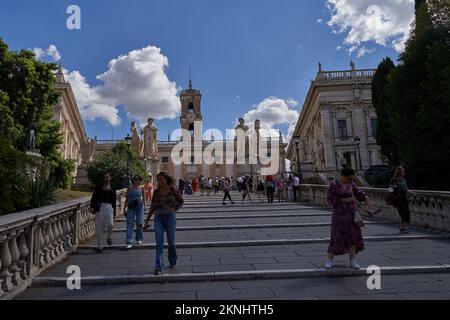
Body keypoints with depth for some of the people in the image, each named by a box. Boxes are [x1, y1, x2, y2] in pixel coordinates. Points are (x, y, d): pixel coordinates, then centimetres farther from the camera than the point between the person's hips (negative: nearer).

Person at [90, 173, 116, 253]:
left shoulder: (112, 190, 9)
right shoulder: (99, 187, 8)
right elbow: (93, 197, 2)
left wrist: (114, 214, 8)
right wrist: (92, 207, -14)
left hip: (109, 207, 0)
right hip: (99, 207, 0)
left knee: (110, 223, -21)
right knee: (99, 228, 0)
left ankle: (108, 237, 10)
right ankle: (100, 246, 11)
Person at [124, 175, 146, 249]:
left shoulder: (142, 188, 8)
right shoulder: (130, 188, 7)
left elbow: (144, 198, 11)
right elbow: (127, 198, 9)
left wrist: (144, 206, -1)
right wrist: (125, 207, 7)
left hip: (139, 206, 0)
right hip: (130, 206, 0)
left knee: (139, 223, 2)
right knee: (130, 223, -7)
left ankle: (139, 239, 22)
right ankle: (129, 242, -8)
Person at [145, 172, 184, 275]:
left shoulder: (173, 190, -4)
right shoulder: (156, 192, 3)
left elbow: (181, 201, 12)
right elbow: (153, 206, 8)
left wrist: (174, 210, 2)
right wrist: (147, 219, 7)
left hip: (170, 217, -1)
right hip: (158, 218, 2)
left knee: (171, 241, 10)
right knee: (159, 243, -5)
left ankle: (173, 262, 33)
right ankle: (159, 267, -2)